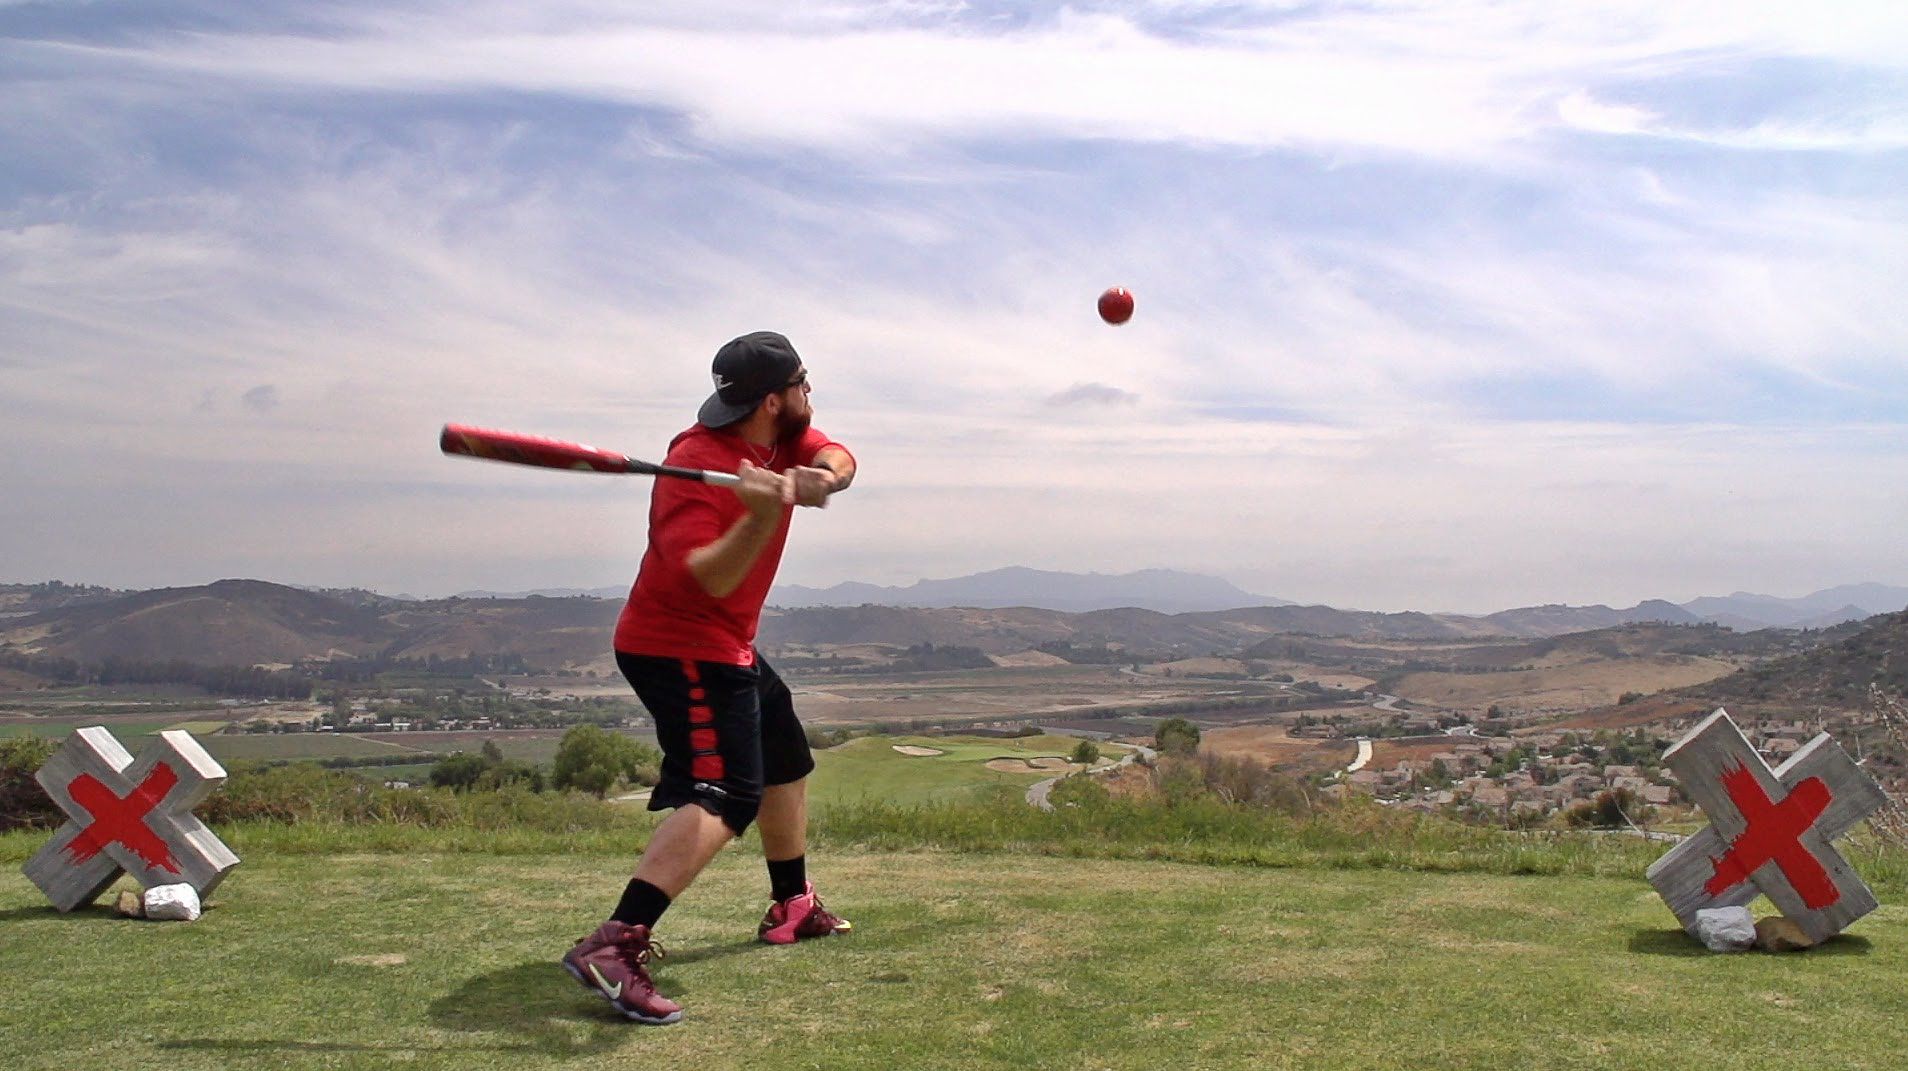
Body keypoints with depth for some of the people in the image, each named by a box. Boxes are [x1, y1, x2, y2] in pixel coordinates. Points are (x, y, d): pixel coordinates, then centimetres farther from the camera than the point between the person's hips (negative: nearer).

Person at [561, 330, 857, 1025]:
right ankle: (613, 946, -32)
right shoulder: (694, 467, -25)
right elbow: (710, 579, -34)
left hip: (730, 647, 10)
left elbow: (838, 459, -13)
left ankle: (792, 906, 41)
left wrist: (820, 476, -35)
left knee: (787, 761, 24)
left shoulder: (781, 439, 1)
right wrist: (763, 516, -49)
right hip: (677, 648, -10)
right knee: (725, 796, -25)